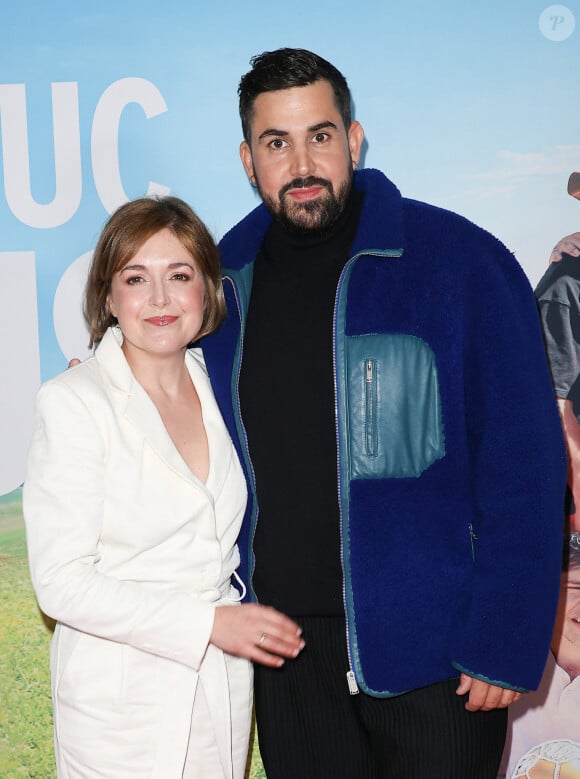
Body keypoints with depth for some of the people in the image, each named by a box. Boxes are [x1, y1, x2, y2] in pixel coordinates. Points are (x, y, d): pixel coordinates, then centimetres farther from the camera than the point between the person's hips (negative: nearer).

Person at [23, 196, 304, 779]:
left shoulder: (215, 387, 4)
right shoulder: (73, 402, -13)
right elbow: (61, 582, -16)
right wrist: (209, 622, -18)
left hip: (223, 694, 5)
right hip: (118, 702, -5)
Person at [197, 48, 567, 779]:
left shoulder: (460, 260, -11)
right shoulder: (225, 278, 2)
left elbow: (524, 465, -12)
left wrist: (504, 643, -15)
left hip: (430, 648, -4)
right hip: (285, 653, 4)